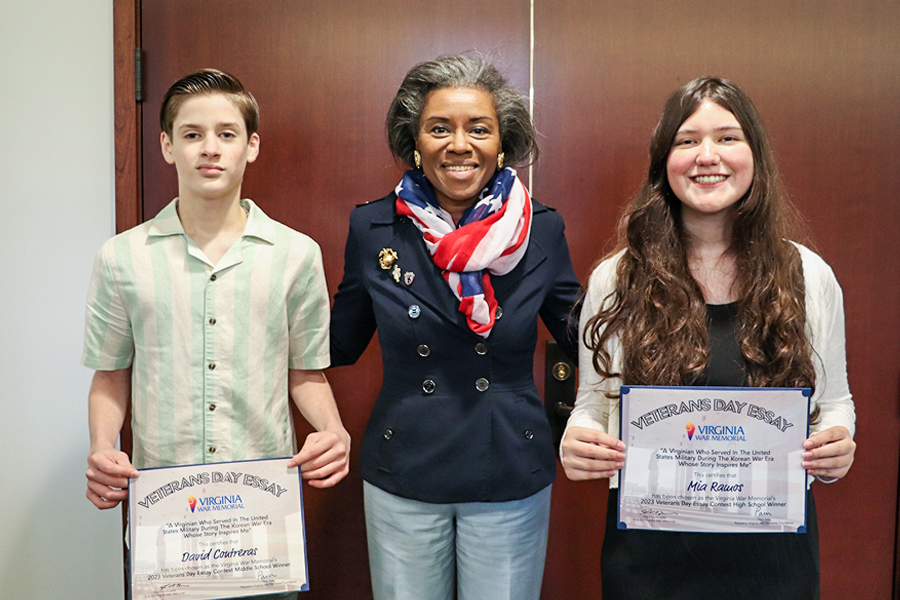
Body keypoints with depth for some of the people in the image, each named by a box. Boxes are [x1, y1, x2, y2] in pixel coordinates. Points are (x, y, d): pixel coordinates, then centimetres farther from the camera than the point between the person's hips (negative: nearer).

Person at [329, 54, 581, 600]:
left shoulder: (542, 230, -5)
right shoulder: (373, 228, -4)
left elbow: (588, 341, 4)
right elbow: (340, 345, 6)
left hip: (512, 482, 0)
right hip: (402, 480, 0)